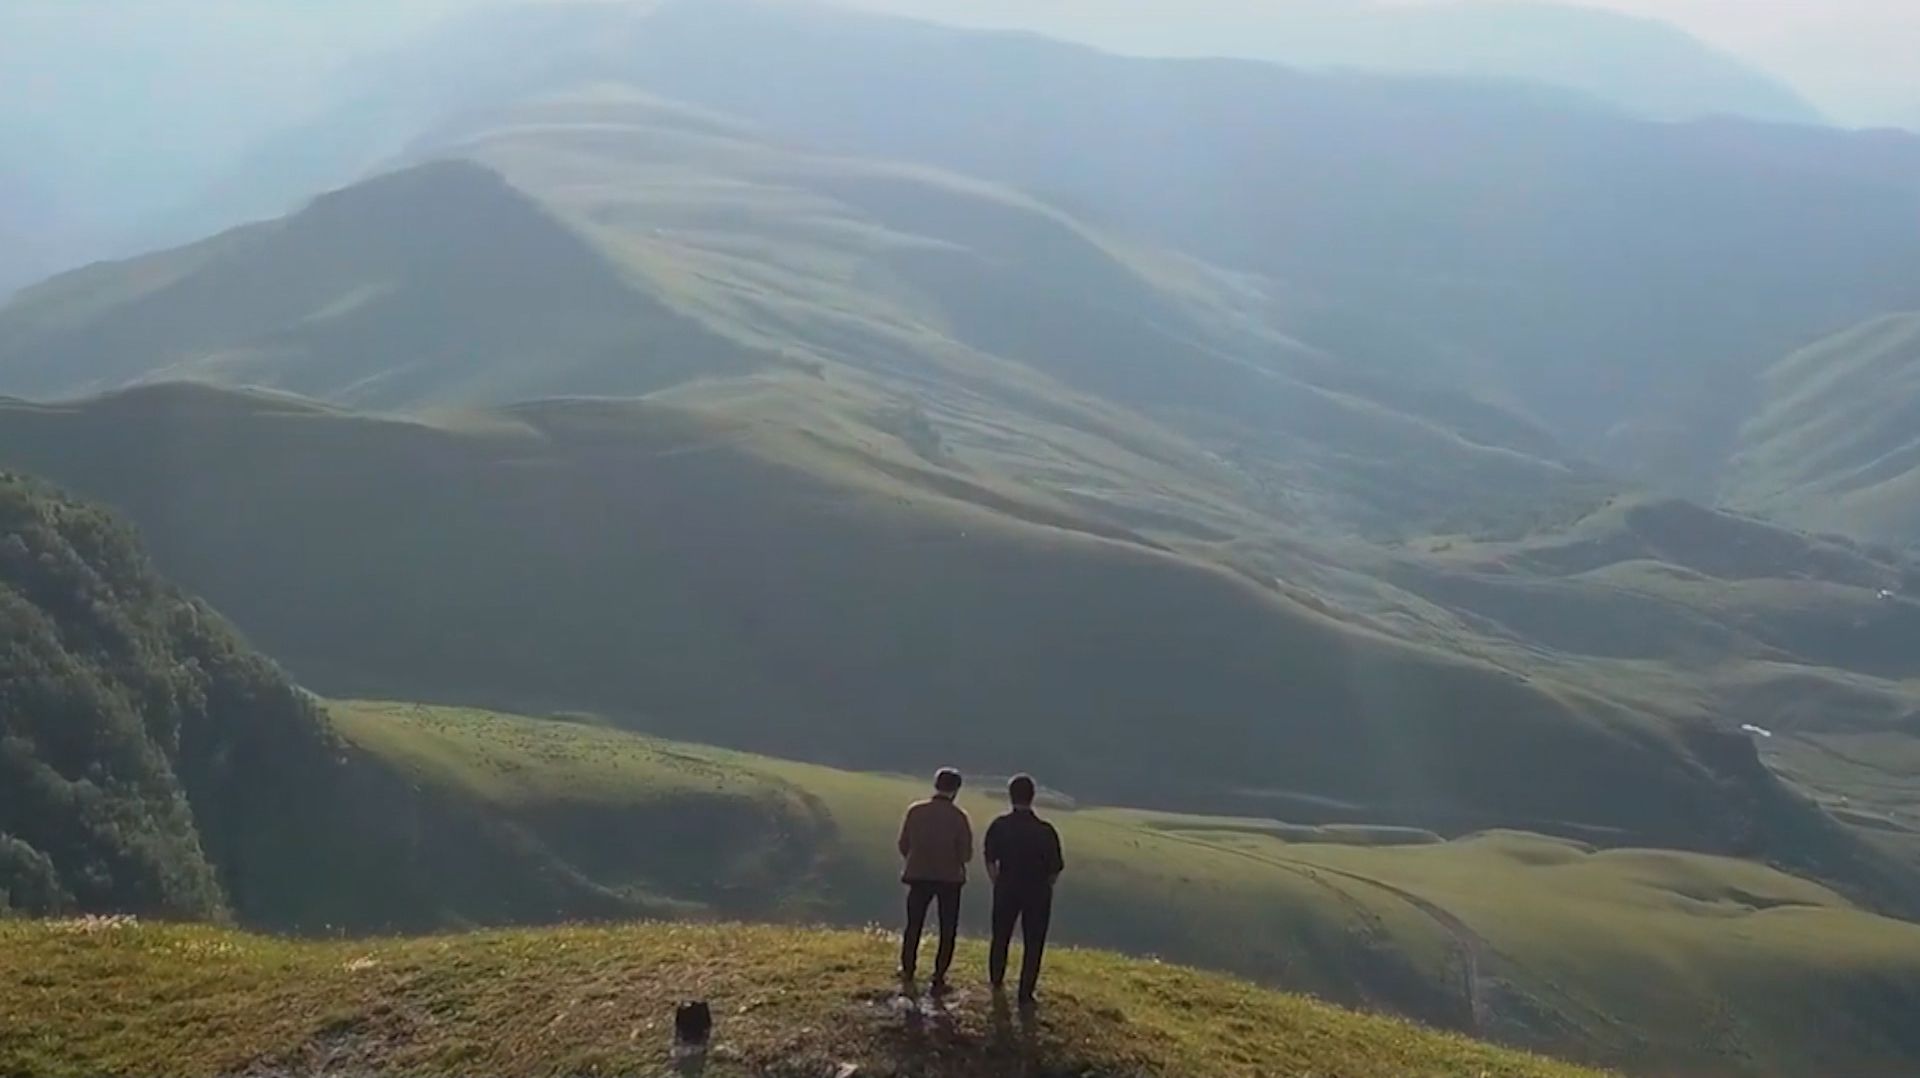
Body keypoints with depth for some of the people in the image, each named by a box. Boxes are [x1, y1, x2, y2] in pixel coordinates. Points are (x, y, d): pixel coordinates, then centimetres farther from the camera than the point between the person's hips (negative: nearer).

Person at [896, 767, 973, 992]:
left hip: (919, 875, 2)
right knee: (947, 930, 9)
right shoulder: (958, 816, -13)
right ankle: (939, 978, 7)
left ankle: (907, 970, 30)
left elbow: (904, 845, -2)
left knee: (914, 925, 19)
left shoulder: (916, 811, -7)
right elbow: (966, 853, -11)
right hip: (950, 878, -2)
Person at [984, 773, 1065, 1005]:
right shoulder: (1045, 831, -16)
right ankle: (1025, 994, 10)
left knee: (1001, 937, 22)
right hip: (1037, 892, -2)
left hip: (1006, 889, 2)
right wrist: (1043, 886, 7)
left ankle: (997, 981, 40)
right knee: (1032, 944, 8)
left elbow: (990, 860, -2)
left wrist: (999, 884, 11)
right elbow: (1056, 869, -11)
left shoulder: (999, 826, -10)